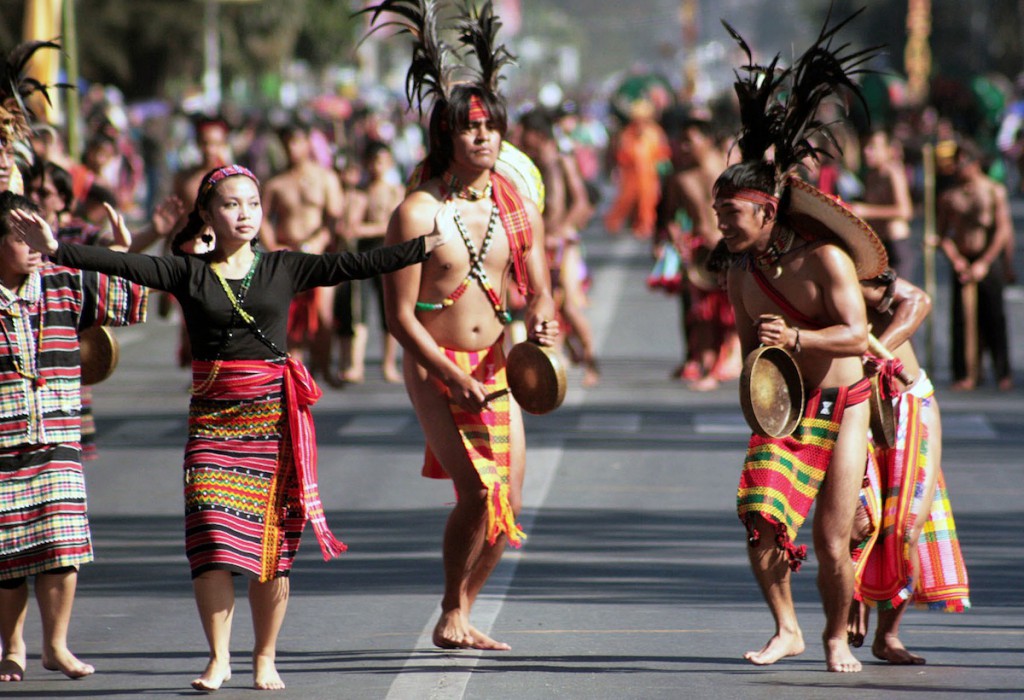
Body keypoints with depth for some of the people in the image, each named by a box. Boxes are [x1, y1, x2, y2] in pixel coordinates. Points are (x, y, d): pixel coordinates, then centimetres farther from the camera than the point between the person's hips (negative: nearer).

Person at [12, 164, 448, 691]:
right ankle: (218, 657, 3)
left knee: (273, 545, 1)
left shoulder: (284, 269, 6)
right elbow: (124, 265, -7)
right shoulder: (187, 272, 4)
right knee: (212, 539, -9)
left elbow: (356, 265, 2)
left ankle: (265, 657, 14)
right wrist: (56, 249, -20)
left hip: (275, 415, 1)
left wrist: (428, 245, -4)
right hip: (212, 420, -1)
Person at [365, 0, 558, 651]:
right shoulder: (417, 213, -10)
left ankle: (464, 612, 19)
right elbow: (401, 315, -10)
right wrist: (454, 378, -16)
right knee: (478, 491, -17)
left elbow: (538, 287, 8)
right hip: (435, 368, -5)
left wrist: (541, 316, -17)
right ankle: (452, 614, -1)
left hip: (498, 368, 5)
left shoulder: (518, 209, 4)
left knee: (509, 503, 2)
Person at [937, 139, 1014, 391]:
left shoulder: (994, 191, 1)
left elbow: (1003, 231, -3)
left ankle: (1003, 374, 6)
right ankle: (966, 374, 2)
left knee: (994, 318, -2)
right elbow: (942, 231, 8)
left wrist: (984, 263, -8)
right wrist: (955, 259, -7)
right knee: (963, 318, -3)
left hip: (989, 260, -2)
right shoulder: (949, 196, 8)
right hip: (963, 264, 2)